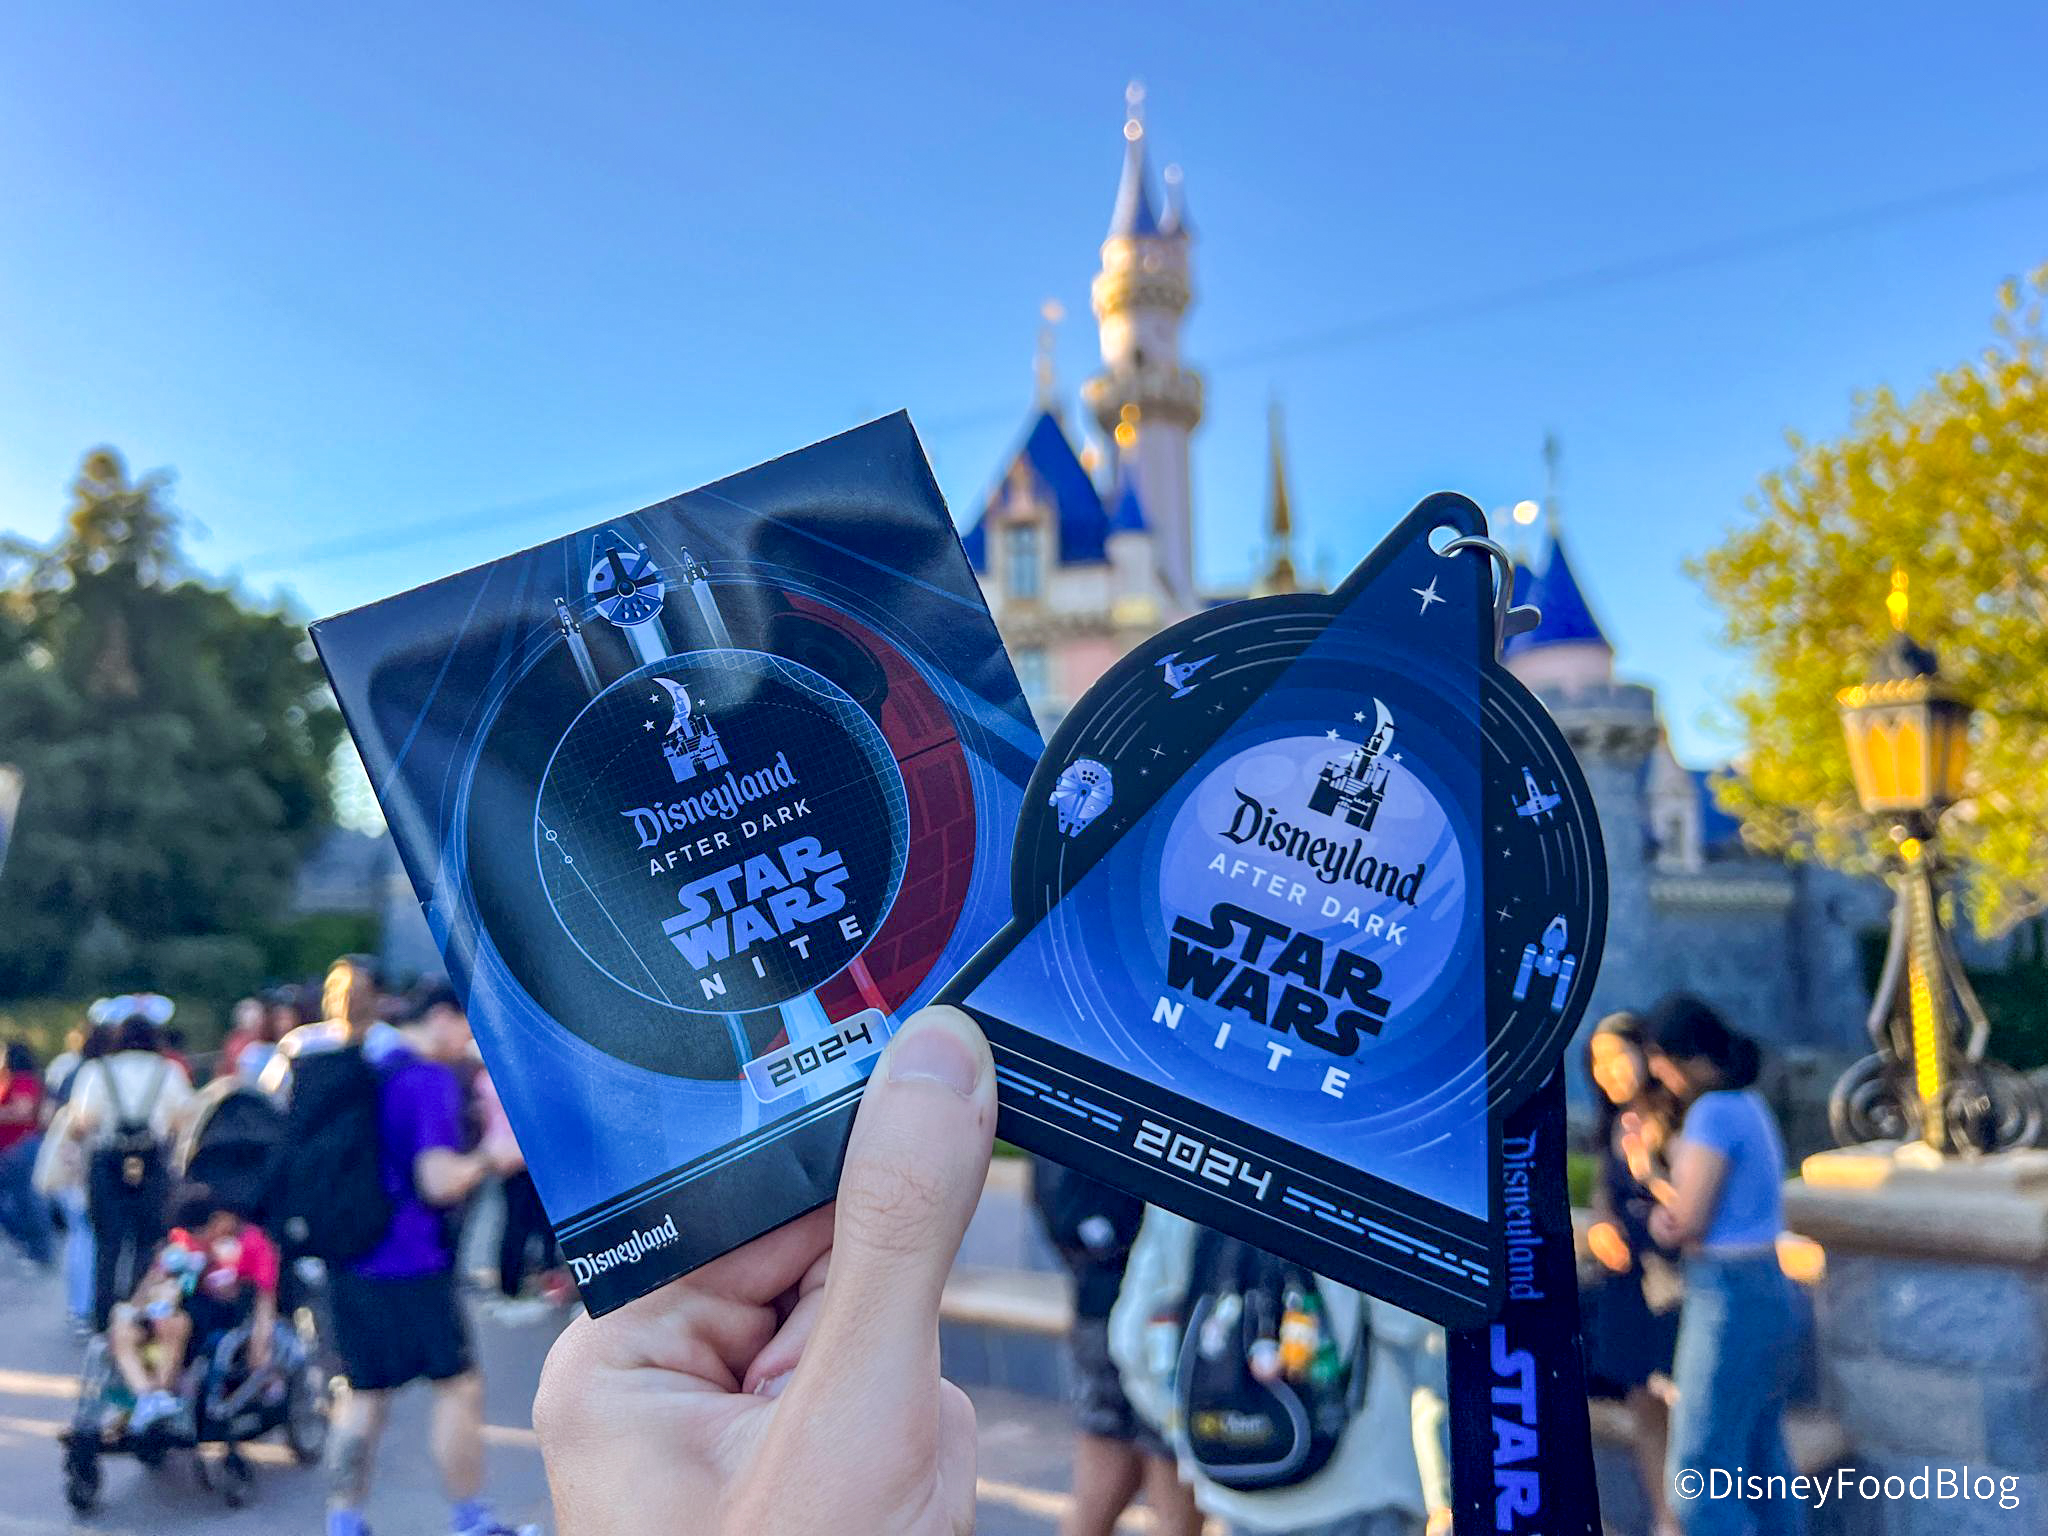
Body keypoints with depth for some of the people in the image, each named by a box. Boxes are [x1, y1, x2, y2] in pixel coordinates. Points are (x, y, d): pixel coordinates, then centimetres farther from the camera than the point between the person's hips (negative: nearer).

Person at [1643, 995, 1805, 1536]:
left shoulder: (1713, 1112, -18)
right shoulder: (1751, 1105, 11)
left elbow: (1685, 1222, -18)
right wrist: (1668, 1211, 1)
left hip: (1728, 1300, -9)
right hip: (1768, 1291, 9)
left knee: (1700, 1465, -2)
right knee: (1762, 1458, 19)